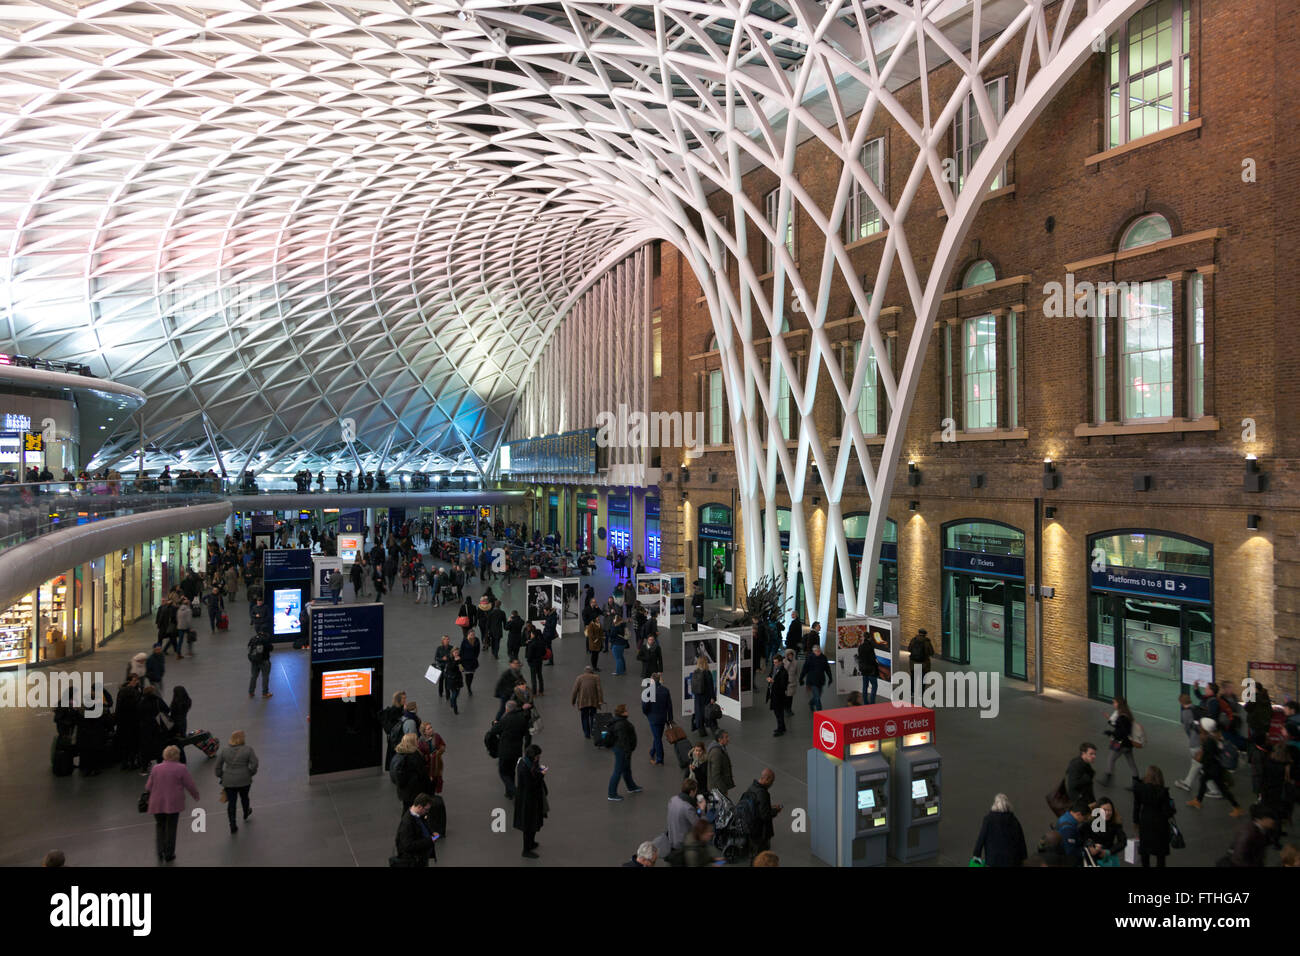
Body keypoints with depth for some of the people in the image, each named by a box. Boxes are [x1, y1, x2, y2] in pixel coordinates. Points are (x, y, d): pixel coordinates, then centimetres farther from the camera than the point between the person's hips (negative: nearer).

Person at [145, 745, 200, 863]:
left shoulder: (156, 768, 3)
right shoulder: (181, 768, -7)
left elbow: (148, 787, 8)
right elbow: (190, 785, -5)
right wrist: (196, 795, 13)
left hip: (157, 804, 3)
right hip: (173, 804, -3)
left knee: (159, 826, 19)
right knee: (171, 828, 7)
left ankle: (160, 851, 11)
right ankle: (168, 855, 12)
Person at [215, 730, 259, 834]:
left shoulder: (224, 750, -4)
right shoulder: (248, 749, -12)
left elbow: (218, 764, 2)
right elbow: (254, 764, -15)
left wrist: (220, 776, 15)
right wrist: (250, 773, 3)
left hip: (228, 781, 1)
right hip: (244, 780, -1)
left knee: (231, 802, 8)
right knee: (244, 797, 23)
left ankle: (233, 826, 8)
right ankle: (246, 813, 47)